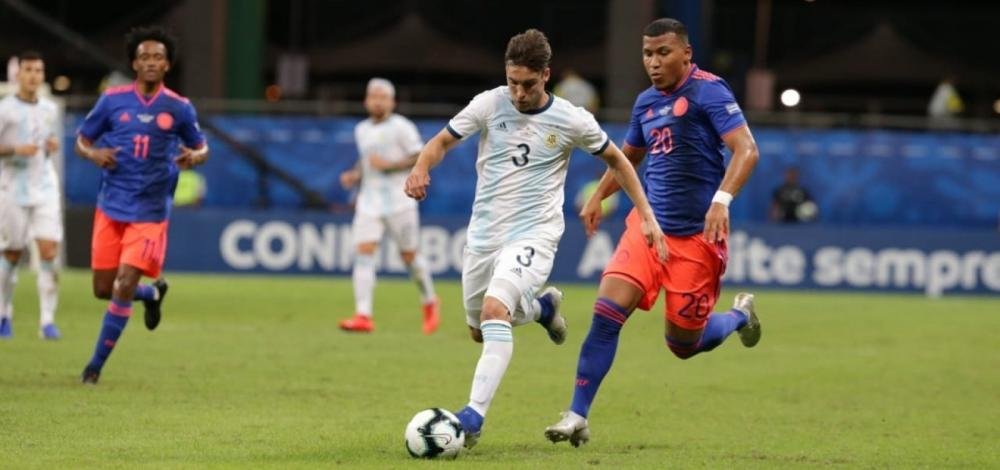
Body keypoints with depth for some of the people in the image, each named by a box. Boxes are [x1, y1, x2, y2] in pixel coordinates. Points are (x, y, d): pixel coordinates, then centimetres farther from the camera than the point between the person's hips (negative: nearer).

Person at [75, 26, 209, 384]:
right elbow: (81, 141, 8)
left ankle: (96, 365, -1)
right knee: (103, 289, 6)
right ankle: (153, 294, 38)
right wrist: (94, 154, -16)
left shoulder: (179, 108, -1)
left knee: (123, 287, -12)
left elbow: (202, 148, 11)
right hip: (111, 207, 2)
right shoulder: (113, 100, 0)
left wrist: (194, 158, -14)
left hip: (150, 212, -2)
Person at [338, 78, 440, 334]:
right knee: (364, 252, -12)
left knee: (409, 255, 4)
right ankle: (363, 316, -19)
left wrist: (389, 165, -19)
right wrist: (354, 175, 7)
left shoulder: (402, 127, -6)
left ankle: (430, 303, 30)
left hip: (399, 200, -4)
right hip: (370, 200, 4)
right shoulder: (361, 130, 12)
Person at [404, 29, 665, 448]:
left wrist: (646, 216, 2)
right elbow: (443, 141, 3)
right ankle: (542, 305, 47)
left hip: (533, 235, -4)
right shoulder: (489, 104, -4)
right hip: (484, 235, 4)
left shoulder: (572, 121, -7)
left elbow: (616, 161, 7)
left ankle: (474, 415, -32)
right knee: (480, 330, 16)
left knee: (494, 312, -28)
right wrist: (421, 168, -20)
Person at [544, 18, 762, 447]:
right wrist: (598, 197, 20)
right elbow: (628, 155, 30)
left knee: (683, 344, 4)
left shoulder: (708, 91, -11)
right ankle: (577, 417, -9)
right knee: (607, 310, -14)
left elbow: (746, 150, -21)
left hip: (696, 236, -5)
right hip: (648, 223, 5)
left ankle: (740, 315, 37)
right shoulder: (646, 102, 11)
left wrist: (722, 200, -34)